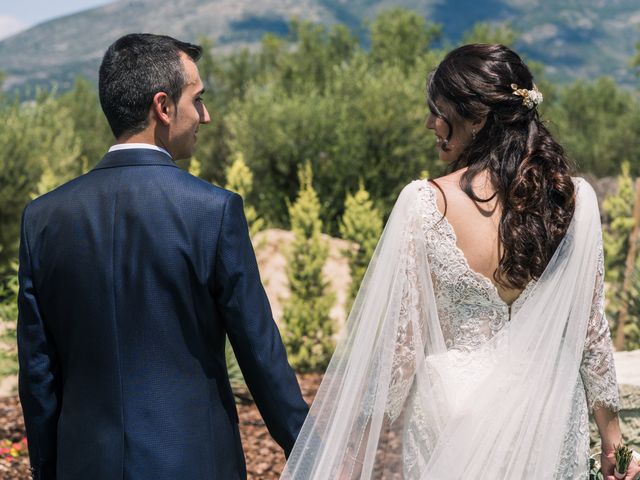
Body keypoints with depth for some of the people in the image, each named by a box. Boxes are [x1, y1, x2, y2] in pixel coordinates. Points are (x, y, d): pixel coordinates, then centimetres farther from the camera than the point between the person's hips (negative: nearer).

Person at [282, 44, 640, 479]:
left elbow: (402, 340, -13)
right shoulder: (574, 198, -9)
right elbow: (592, 329, -2)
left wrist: (379, 437, -1)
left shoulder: (426, 203, -17)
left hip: (453, 409, -2)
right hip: (549, 419, 3)